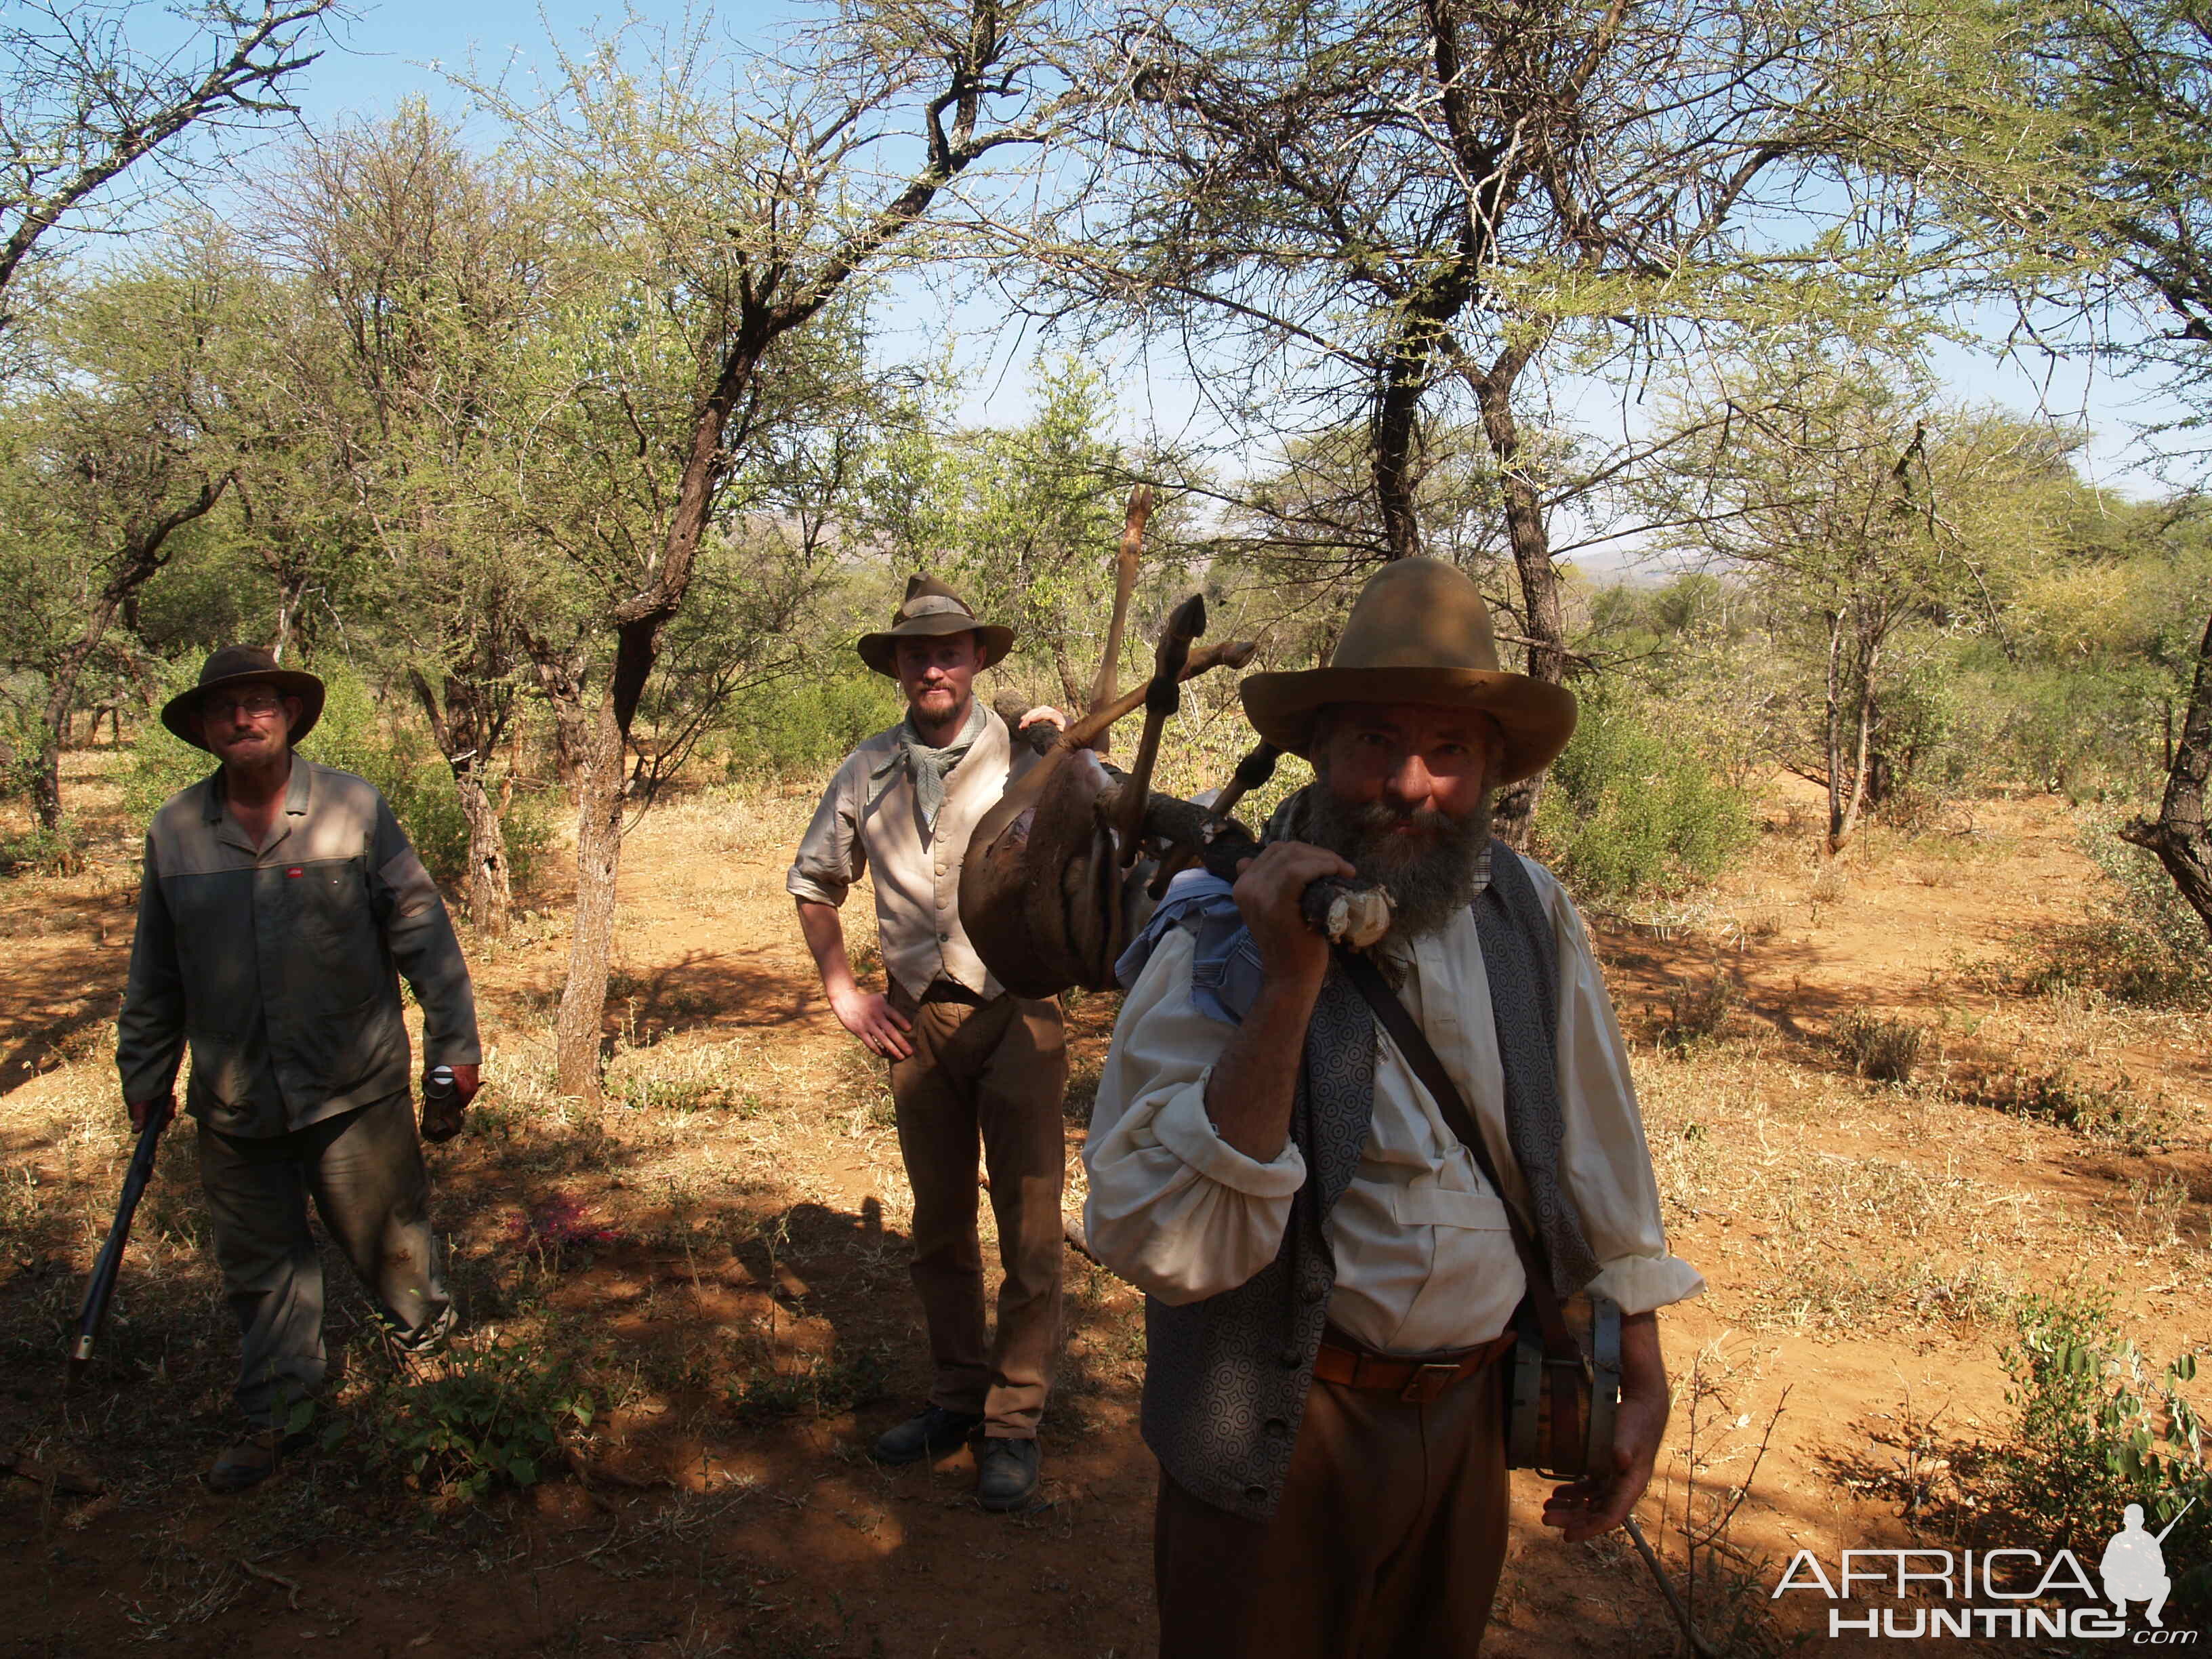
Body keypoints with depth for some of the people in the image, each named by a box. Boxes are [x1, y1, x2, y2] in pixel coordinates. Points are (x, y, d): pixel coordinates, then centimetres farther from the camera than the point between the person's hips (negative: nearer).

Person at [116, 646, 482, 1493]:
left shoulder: (355, 808, -4)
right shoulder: (174, 831, 5)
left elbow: (421, 929, -1)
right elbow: (155, 972, 15)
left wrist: (455, 1044, -2)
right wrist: (145, 1074, 17)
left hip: (356, 1087, -3)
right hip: (233, 1102, 3)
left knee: (383, 1235, 9)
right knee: (260, 1263, 12)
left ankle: (427, 1337, 36)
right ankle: (273, 1416, 27)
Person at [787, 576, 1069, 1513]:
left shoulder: (1029, 757, -6)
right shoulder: (870, 770, 5)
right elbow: (813, 882, 19)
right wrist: (844, 994, 11)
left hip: (1018, 1013, -4)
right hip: (918, 1019, 4)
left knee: (1028, 1230, 1)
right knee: (939, 1225, 15)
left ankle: (1014, 1421, 16)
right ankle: (957, 1395, 31)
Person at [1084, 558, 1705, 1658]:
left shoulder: (1530, 917, -7)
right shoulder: (1216, 940, -19)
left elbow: (1596, 1158, 7)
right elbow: (1159, 1249, -29)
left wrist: (1642, 1379, 10)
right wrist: (1289, 989, -35)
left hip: (1473, 1414, 4)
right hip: (1286, 1433, -4)